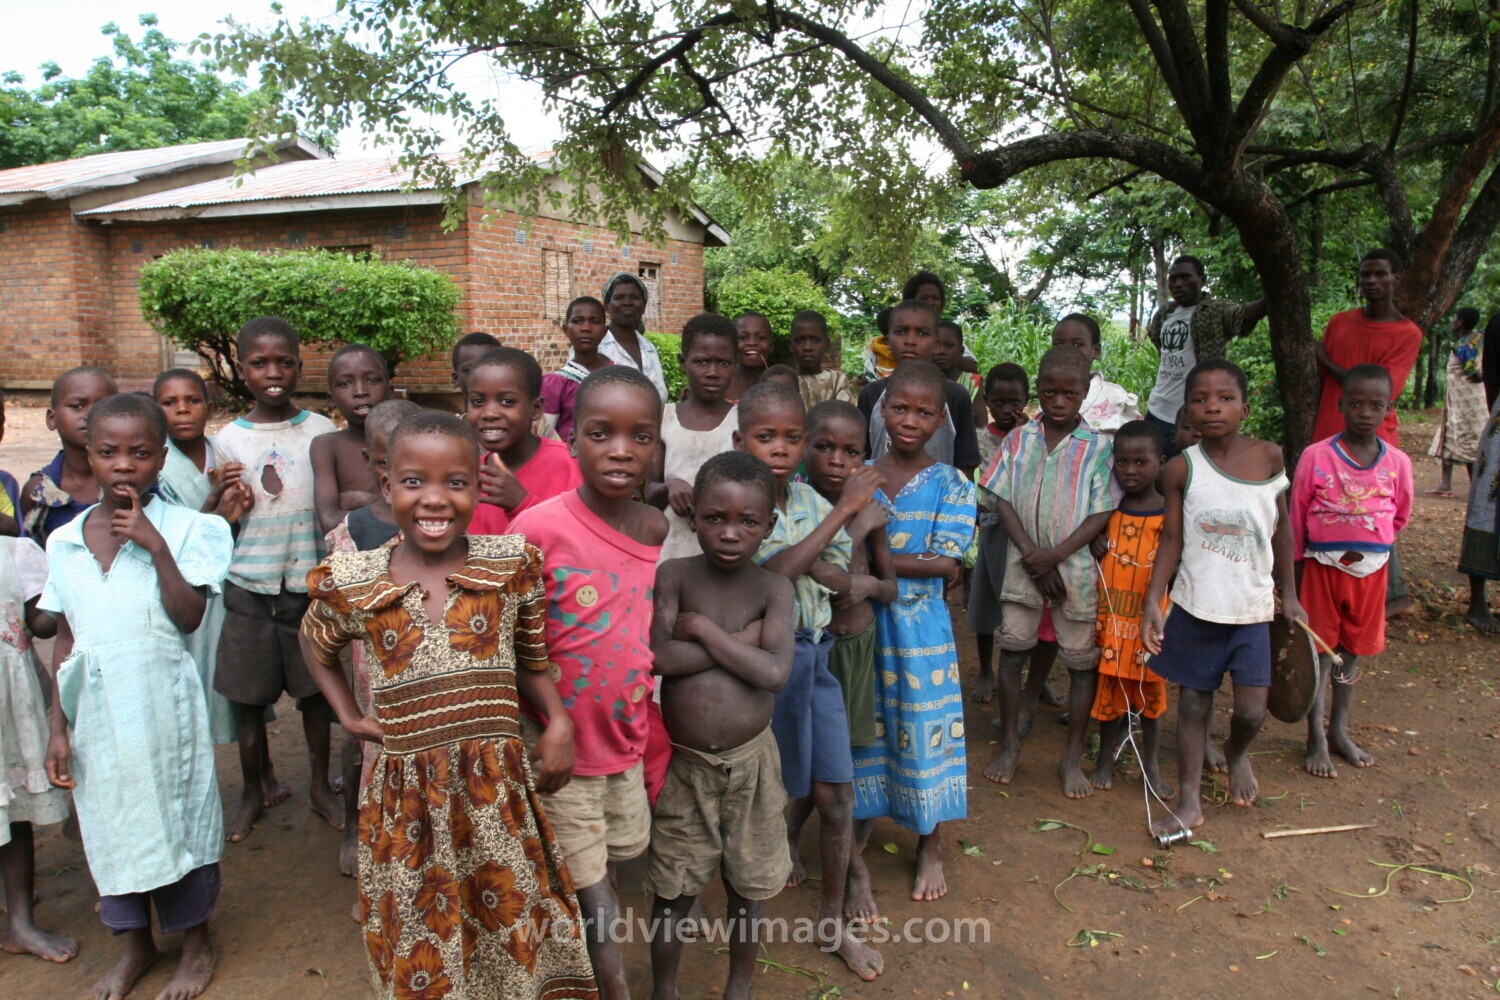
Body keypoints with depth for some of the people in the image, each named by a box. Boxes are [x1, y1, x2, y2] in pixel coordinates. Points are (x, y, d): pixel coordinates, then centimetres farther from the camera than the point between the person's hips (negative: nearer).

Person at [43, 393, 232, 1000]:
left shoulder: (182, 529, -8)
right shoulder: (64, 542, 3)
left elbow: (189, 618, -16)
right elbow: (65, 639, 6)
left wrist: (157, 547, -24)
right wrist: (58, 728, 5)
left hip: (162, 701, -4)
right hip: (94, 706, 4)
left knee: (176, 813, 7)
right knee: (109, 823, 15)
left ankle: (196, 942, 29)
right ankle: (136, 945, 37)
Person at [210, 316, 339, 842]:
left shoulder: (321, 431, 0)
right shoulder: (229, 439, 2)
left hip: (309, 579, -1)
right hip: (249, 584, 1)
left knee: (316, 686, 8)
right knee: (248, 693, 9)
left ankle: (320, 784, 26)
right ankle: (256, 788, 29)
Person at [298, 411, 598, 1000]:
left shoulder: (512, 564, -4)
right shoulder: (353, 583, -3)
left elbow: (530, 661, 6)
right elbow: (317, 647, 18)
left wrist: (559, 722, -9)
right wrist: (349, 718, 7)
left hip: (498, 786, 0)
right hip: (406, 797, 0)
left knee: (517, 948, 14)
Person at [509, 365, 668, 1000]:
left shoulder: (658, 530, -4)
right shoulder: (539, 529, -21)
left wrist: (648, 730, 9)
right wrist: (537, 741, -15)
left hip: (627, 743, 6)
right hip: (560, 750, -5)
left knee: (626, 852, 22)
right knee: (598, 905, 5)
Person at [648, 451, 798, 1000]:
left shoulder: (774, 588, -7)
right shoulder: (673, 575, -9)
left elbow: (775, 672, -21)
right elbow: (658, 657, -23)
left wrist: (702, 628, -17)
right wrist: (742, 639, -20)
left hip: (751, 761, 1)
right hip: (683, 763, -1)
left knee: (749, 887, 18)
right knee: (675, 890, 15)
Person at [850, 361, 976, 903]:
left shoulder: (951, 484, -5)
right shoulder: (856, 476, 0)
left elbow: (946, 563, -14)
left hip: (920, 626, -2)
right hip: (862, 619, 2)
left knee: (925, 728, 9)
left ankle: (931, 847, 30)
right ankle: (861, 823, 40)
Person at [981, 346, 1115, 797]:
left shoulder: (1099, 447, -4)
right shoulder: (1019, 440, 3)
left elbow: (1101, 514, -8)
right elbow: (1003, 500, -1)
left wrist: (1054, 557, -16)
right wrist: (1031, 556, -11)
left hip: (1076, 568, -2)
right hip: (1024, 565, 2)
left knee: (1082, 662, 5)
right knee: (1012, 651, 5)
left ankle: (1073, 759, 20)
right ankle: (1011, 746, 22)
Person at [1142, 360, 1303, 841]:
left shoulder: (1269, 457, -4)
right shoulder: (1181, 468, -7)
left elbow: (1282, 528, 7)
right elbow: (1171, 539, -3)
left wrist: (1289, 595, 10)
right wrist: (1152, 602, -11)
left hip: (1252, 607, 1)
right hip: (1195, 605, 0)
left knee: (1252, 709, -1)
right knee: (1193, 703, 9)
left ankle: (1237, 752, 35)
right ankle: (1190, 803, 23)